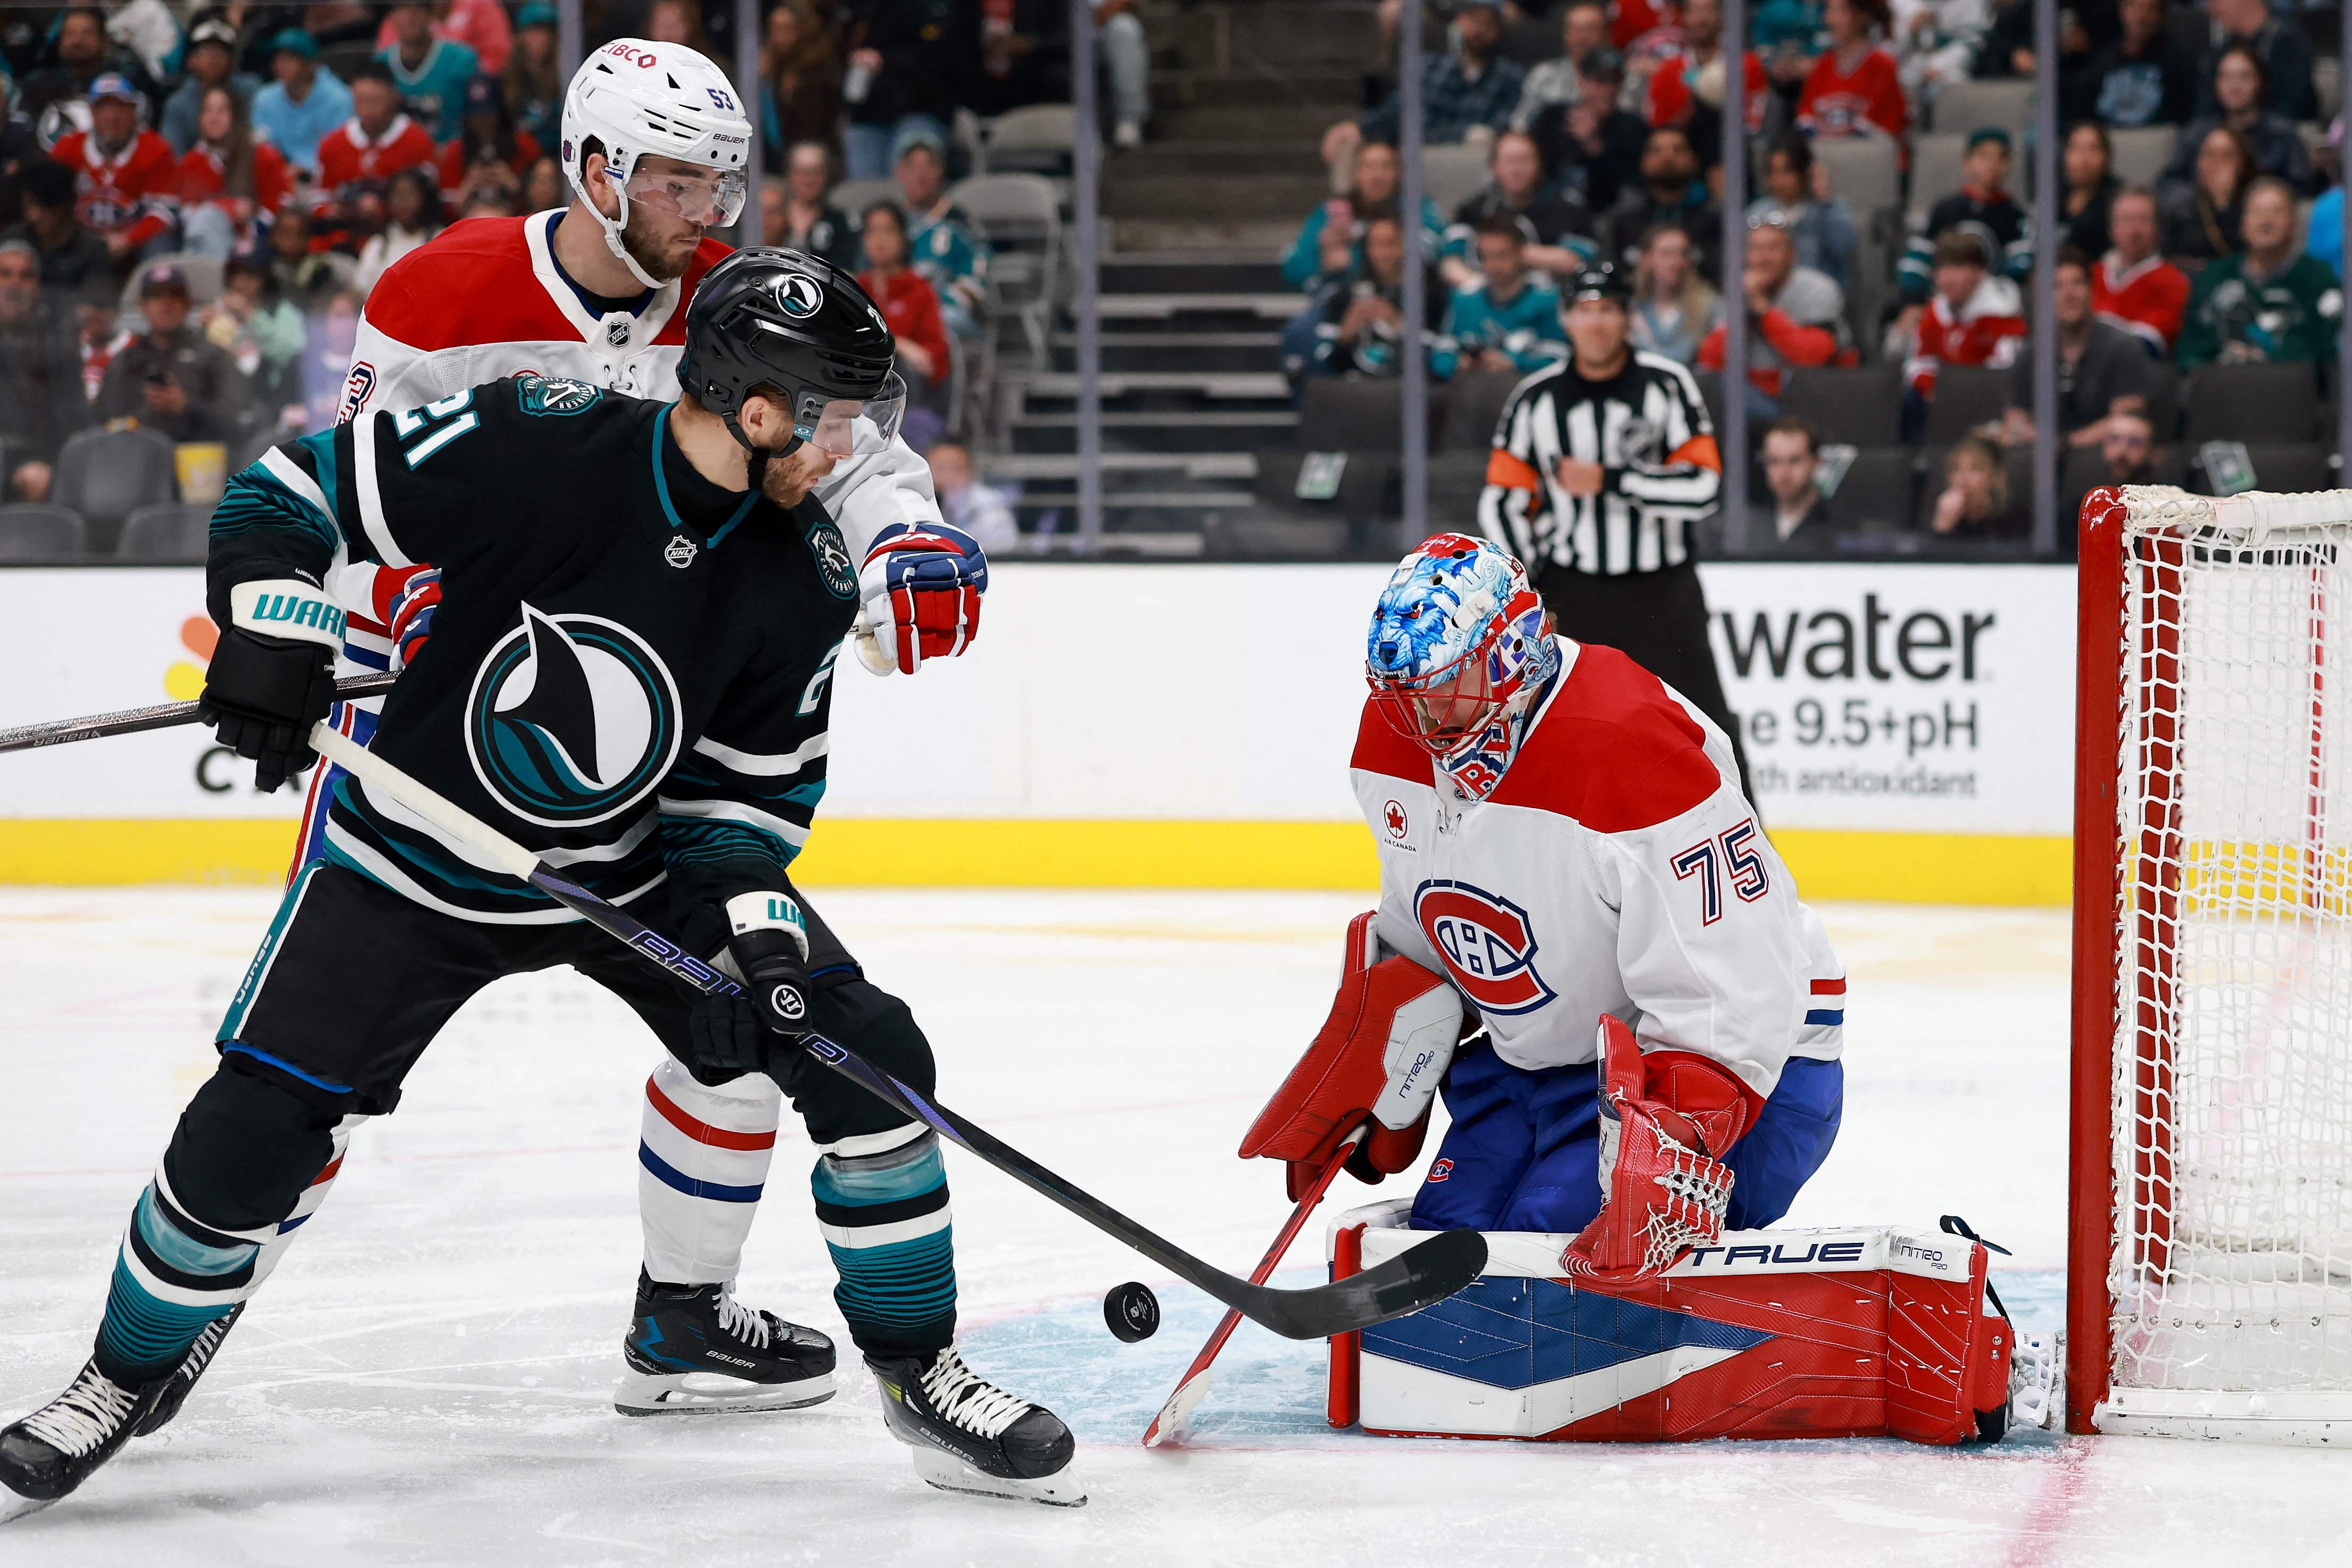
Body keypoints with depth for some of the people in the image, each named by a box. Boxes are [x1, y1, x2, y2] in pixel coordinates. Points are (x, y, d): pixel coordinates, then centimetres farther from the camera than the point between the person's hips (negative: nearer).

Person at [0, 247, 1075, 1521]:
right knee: (252, 1135, -11)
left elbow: (751, 785, -2)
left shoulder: (804, 580, -13)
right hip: (412, 861, -3)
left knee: (867, 1059, -9)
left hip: (636, 868, 4)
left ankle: (918, 1372, 8)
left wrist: (751, 908, -19)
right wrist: (269, 634, -27)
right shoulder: (537, 450, -26)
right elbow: (295, 486, -15)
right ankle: (118, 1386, 15)